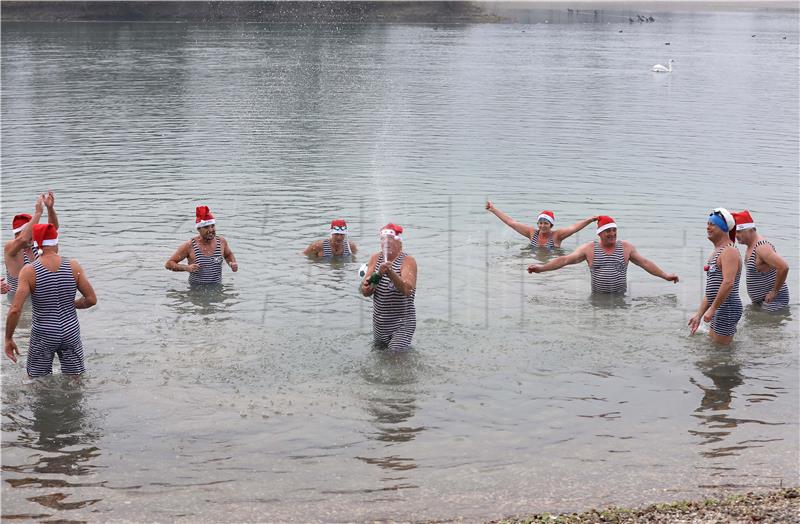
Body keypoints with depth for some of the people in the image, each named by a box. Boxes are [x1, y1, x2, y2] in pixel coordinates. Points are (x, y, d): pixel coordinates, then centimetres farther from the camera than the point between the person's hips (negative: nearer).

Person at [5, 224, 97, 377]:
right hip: (71, 334, 2)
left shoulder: (29, 271, -15)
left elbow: (15, 310, -20)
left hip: (43, 336, -2)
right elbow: (91, 299, -4)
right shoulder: (73, 266, -8)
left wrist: (8, 339, -7)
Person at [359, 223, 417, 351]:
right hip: (379, 322, 5)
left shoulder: (408, 261, -12)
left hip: (401, 323, -5)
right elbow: (365, 292, -2)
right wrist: (367, 288, -27)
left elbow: (407, 290, -30)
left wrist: (390, 273, -46)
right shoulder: (375, 258, 2)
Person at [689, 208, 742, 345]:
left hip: (727, 308, -10)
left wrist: (712, 309, -23)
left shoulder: (729, 251, -13)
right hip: (718, 310, 10)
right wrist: (699, 315, 17)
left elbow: (728, 283, -27)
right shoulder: (715, 253, 19)